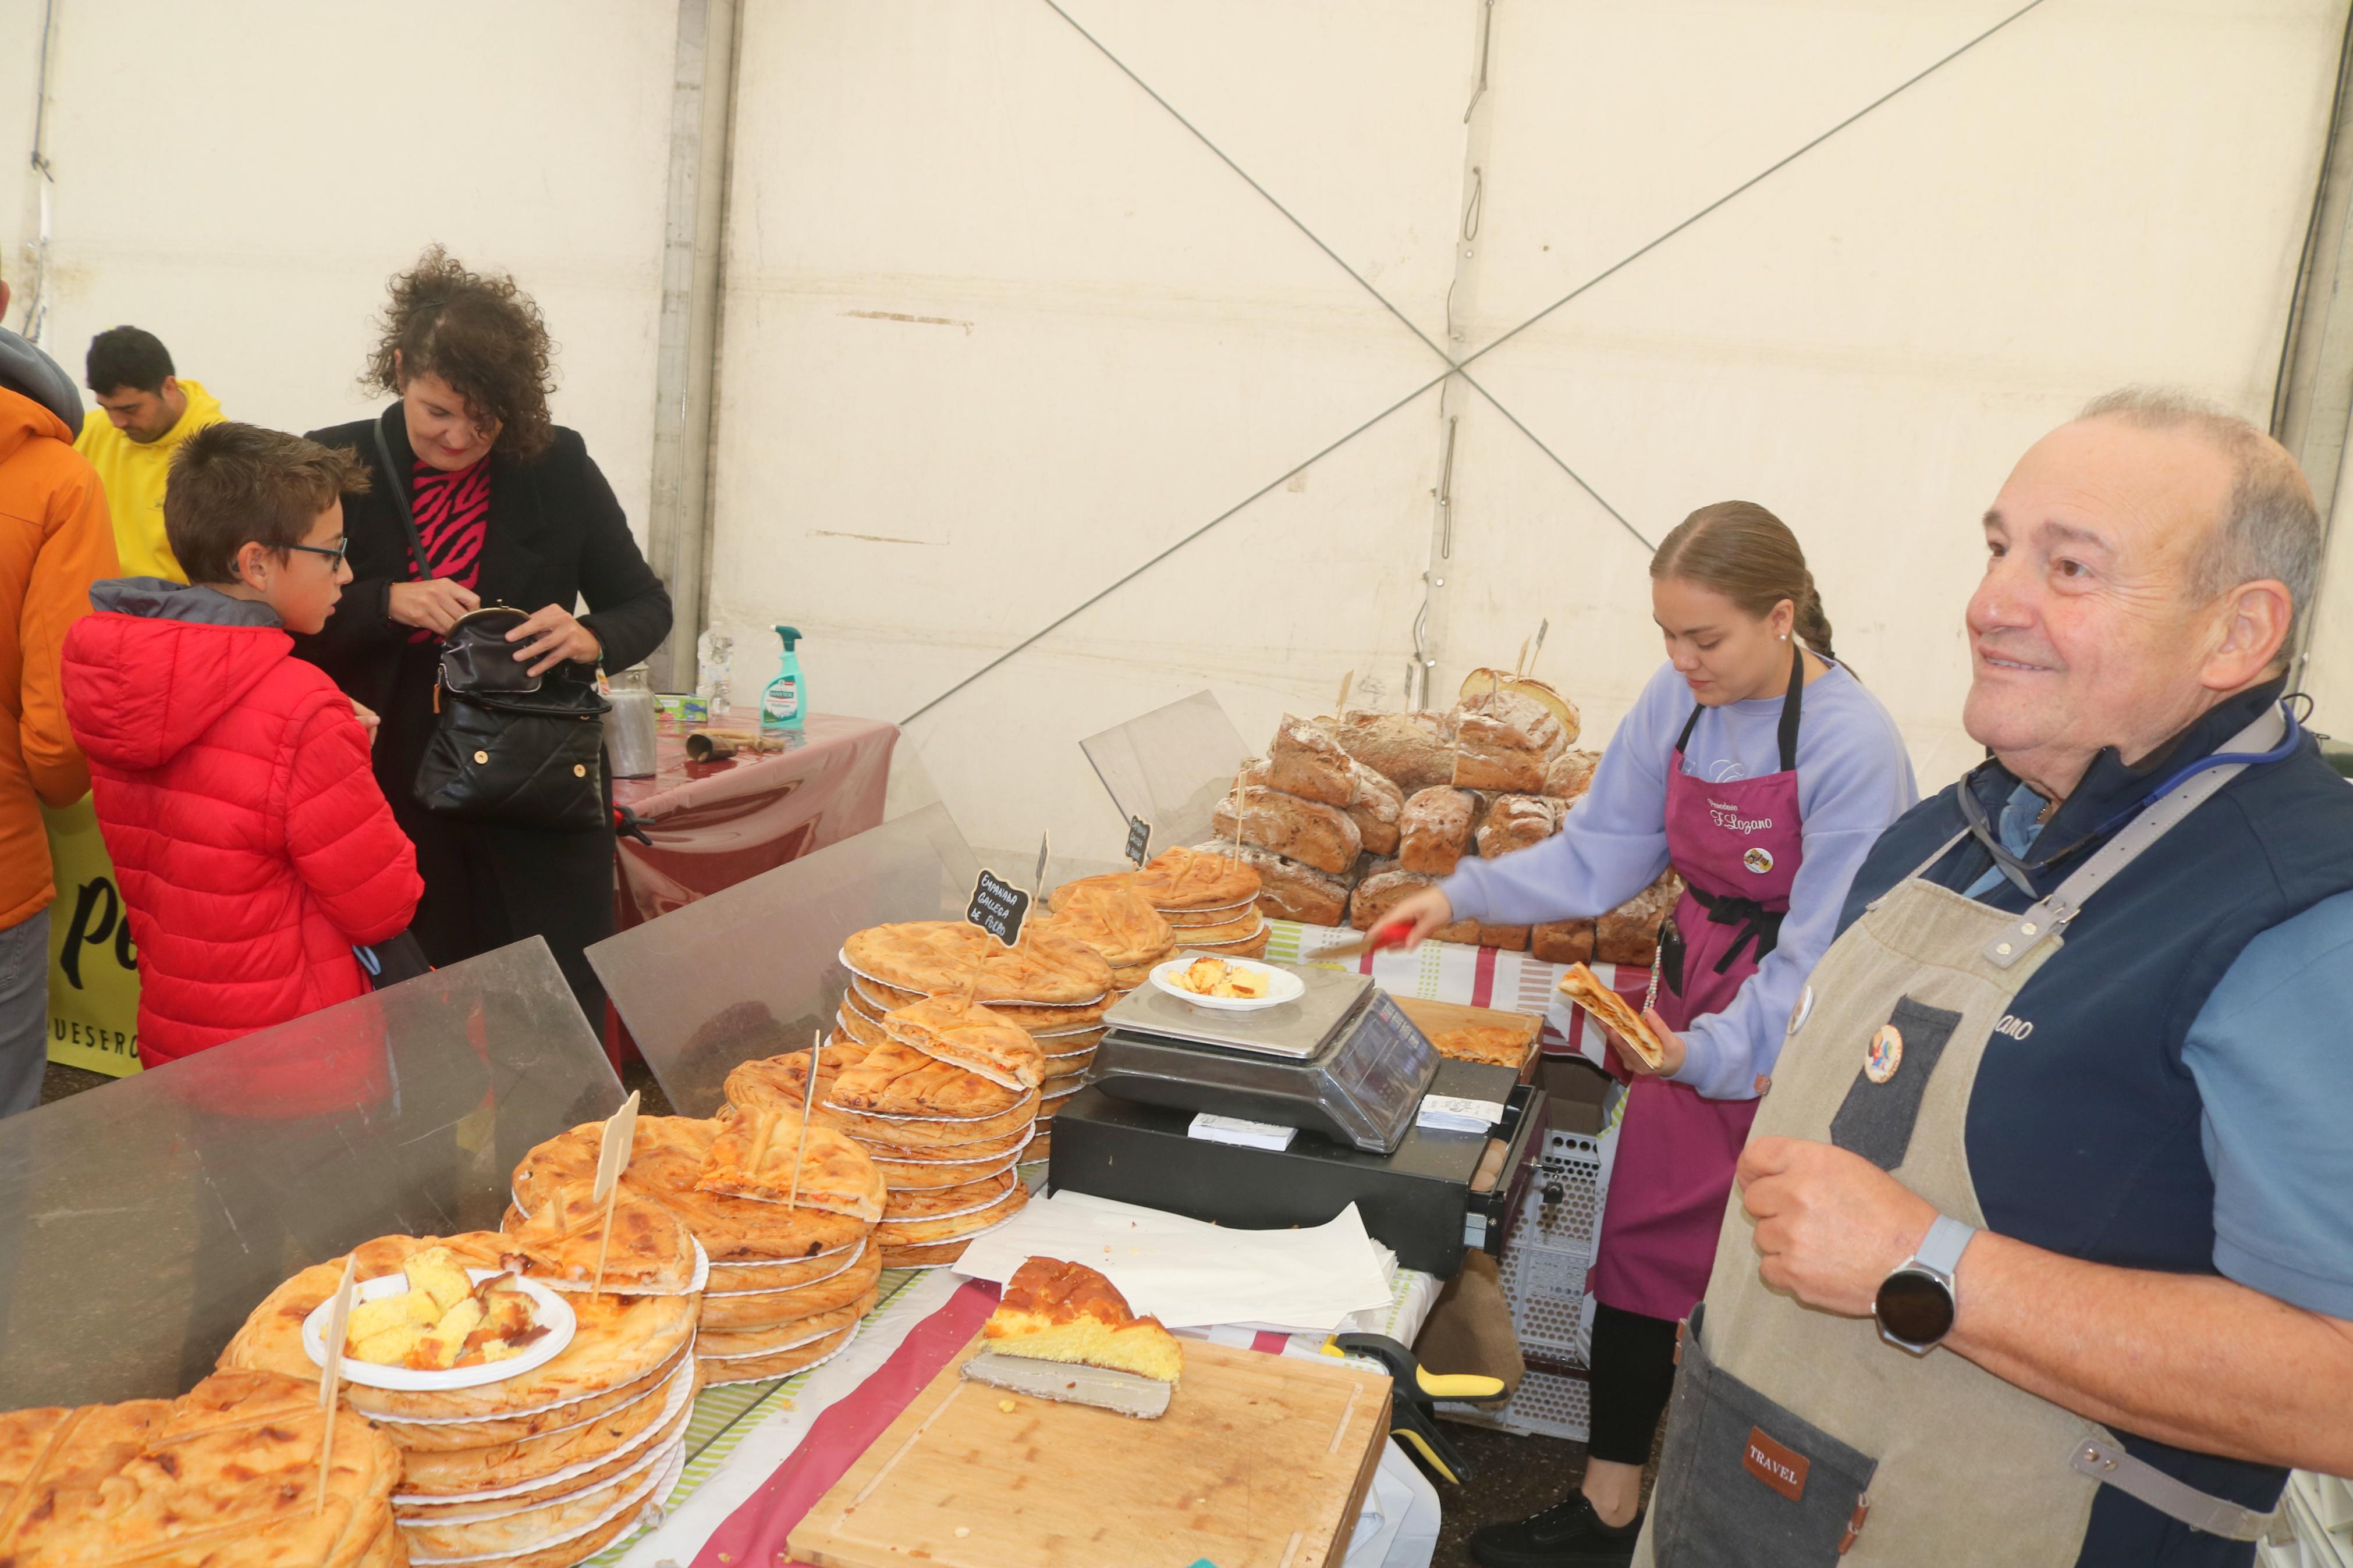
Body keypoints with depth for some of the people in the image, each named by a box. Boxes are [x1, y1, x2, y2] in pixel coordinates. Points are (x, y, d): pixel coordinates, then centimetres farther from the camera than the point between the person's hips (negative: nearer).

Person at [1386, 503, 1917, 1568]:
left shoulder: (1853, 745, -22)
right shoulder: (1676, 703, -4)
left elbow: (1819, 957, -21)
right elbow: (1598, 857, 3)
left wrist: (1714, 1048, -31)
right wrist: (1464, 898, -5)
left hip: (1795, 1033, -6)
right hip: (1689, 1005, 6)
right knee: (1640, 1244, 10)